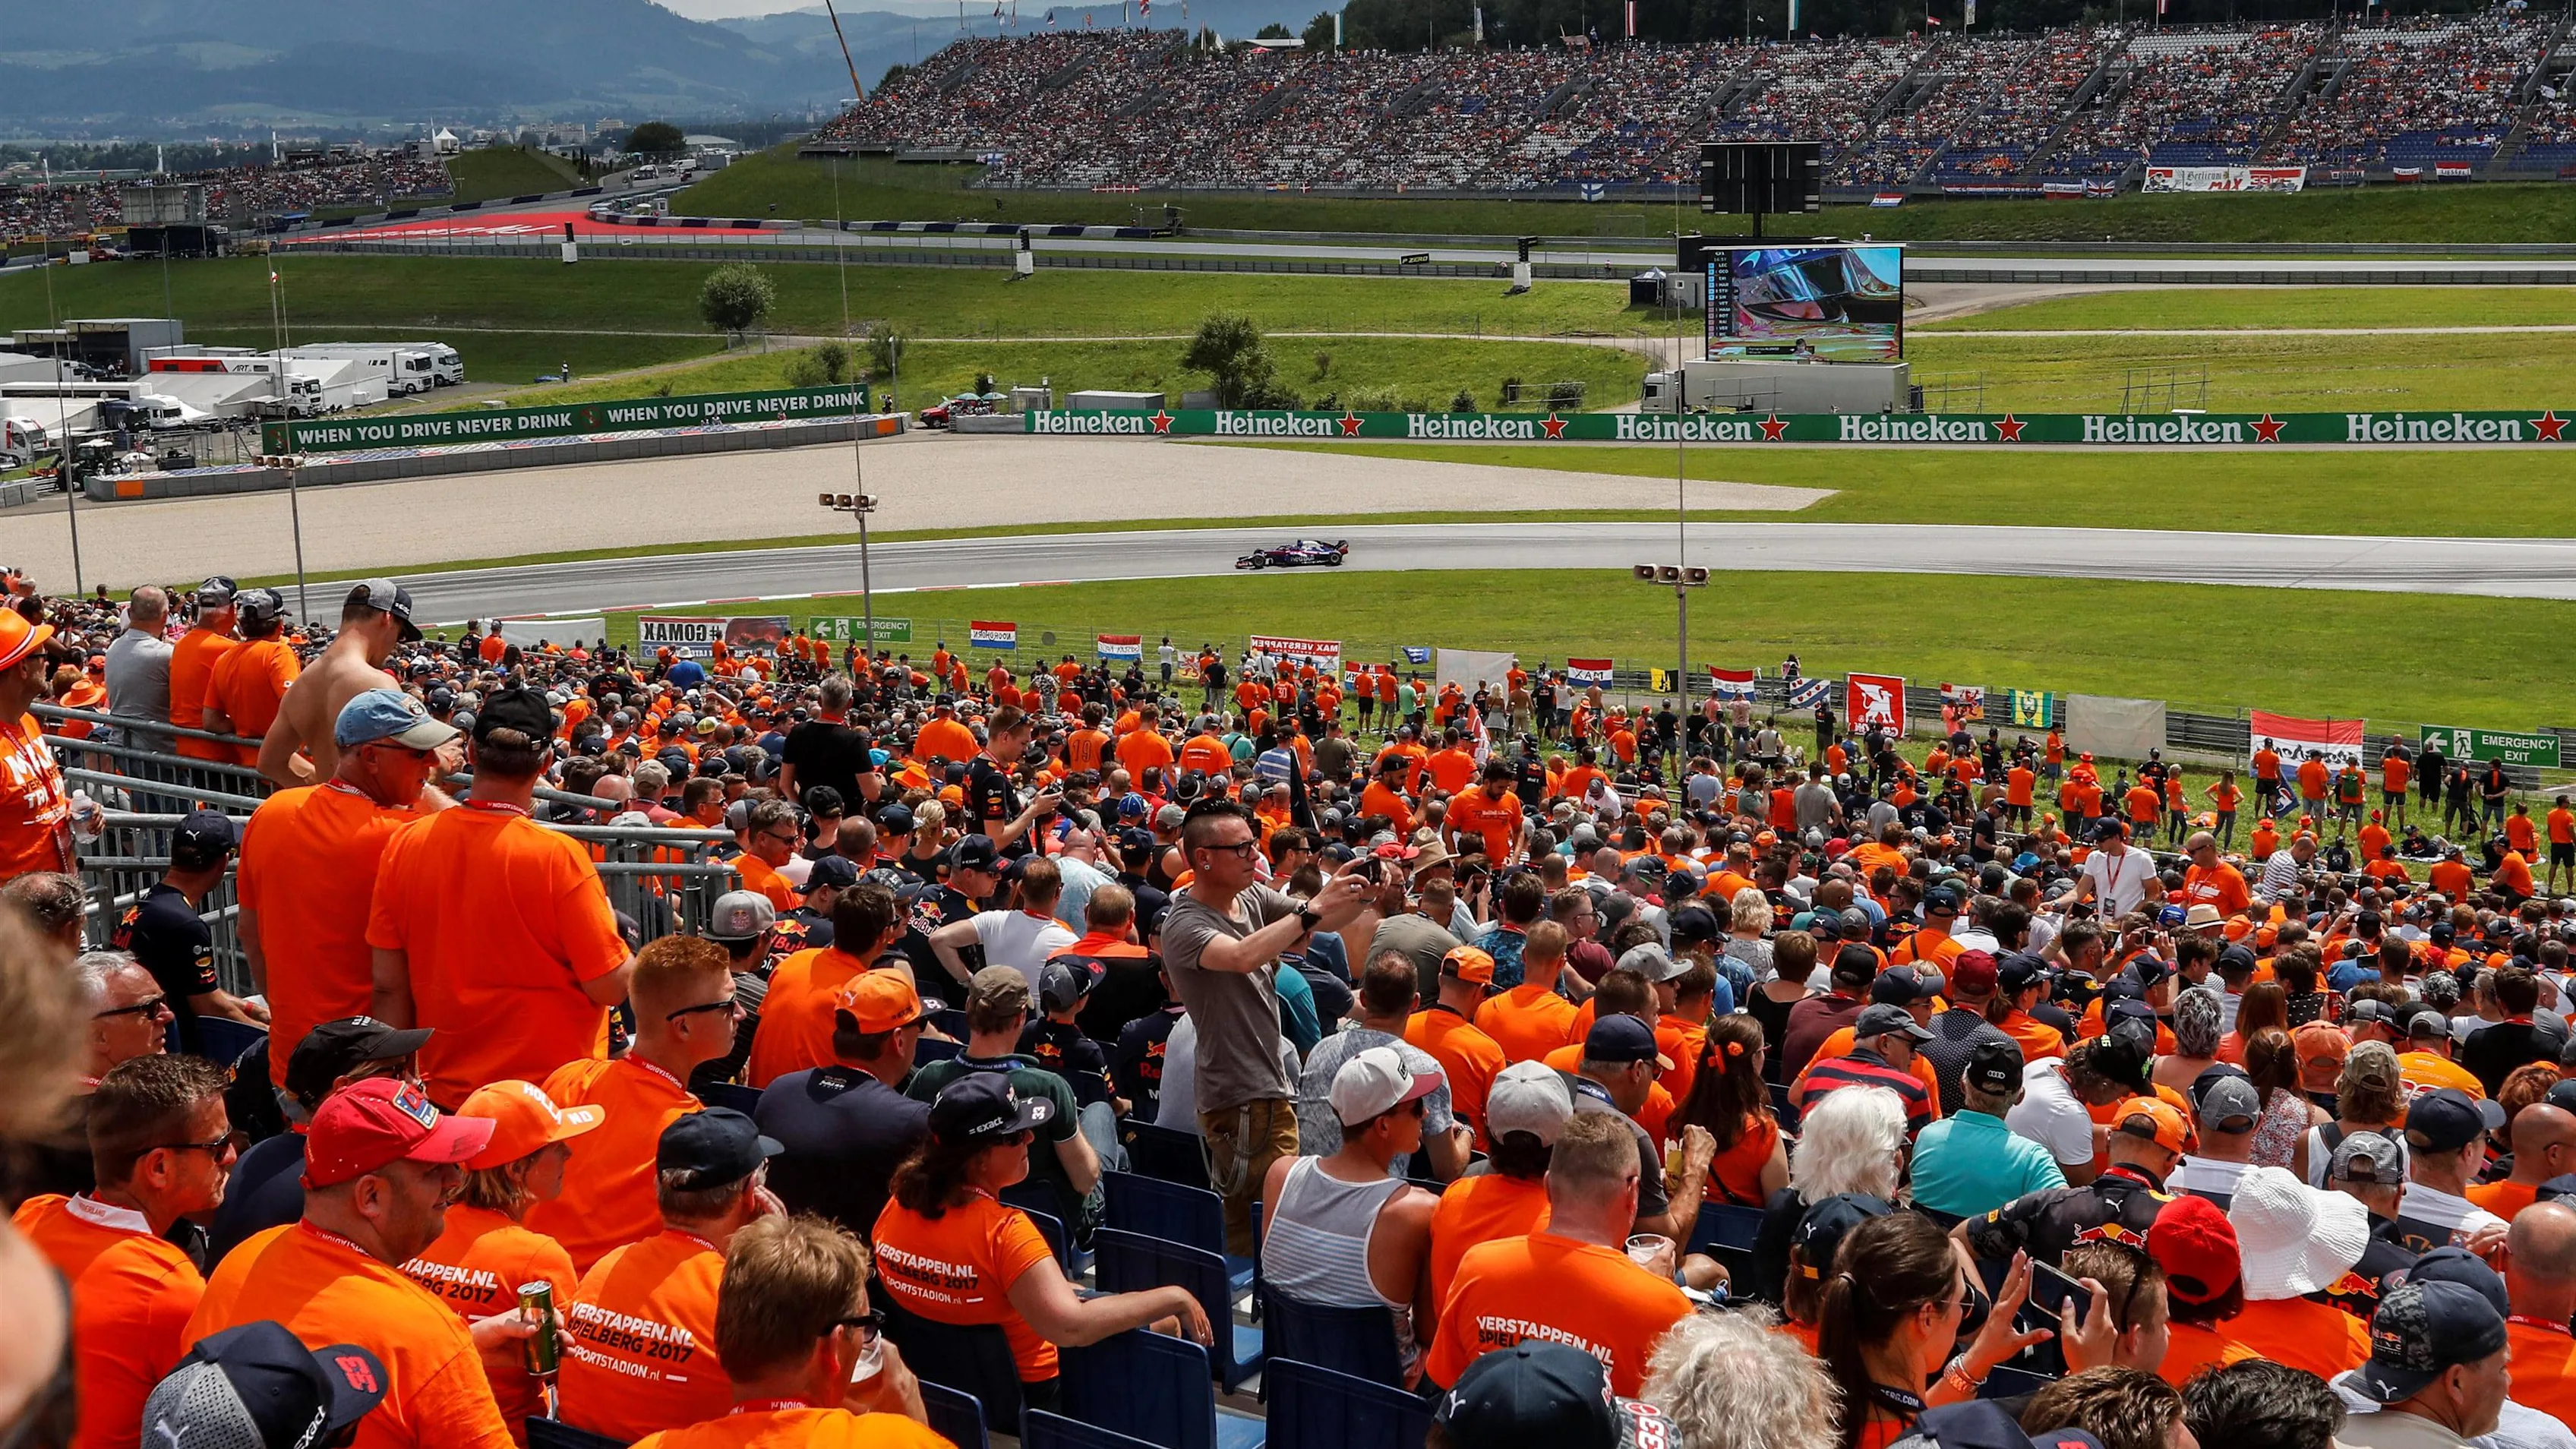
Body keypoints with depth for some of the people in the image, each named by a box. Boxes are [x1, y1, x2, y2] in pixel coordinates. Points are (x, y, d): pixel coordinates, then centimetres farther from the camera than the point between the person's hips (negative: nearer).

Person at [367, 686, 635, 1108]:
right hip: (553, 1089, -4)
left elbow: (389, 986, 2)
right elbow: (610, 986, -15)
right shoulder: (556, 856, -18)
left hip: (447, 1087, 4)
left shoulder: (405, 843, -5)